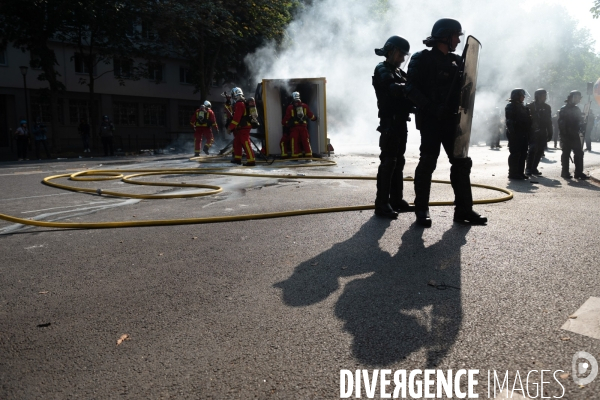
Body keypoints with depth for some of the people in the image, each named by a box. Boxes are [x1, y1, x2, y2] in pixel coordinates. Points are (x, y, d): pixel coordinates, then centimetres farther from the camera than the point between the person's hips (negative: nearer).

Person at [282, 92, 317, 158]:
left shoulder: (290, 107, 0)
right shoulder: (304, 106, 8)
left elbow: (286, 117, 0)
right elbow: (311, 115, 15)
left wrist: (284, 122, 18)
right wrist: (314, 118, 34)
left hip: (294, 127, -2)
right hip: (303, 126, 2)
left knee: (294, 141, 2)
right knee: (305, 141, 6)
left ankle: (295, 155, 0)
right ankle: (308, 154, 4)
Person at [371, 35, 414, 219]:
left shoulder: (398, 72, 21)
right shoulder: (382, 70, -6)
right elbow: (394, 88, -25)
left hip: (400, 122, 9)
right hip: (390, 122, -9)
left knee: (398, 162, 10)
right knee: (388, 162, -11)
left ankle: (396, 200, 17)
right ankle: (382, 204, -9)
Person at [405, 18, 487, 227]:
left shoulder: (456, 61, 16)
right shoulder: (422, 59, -4)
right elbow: (412, 89, -13)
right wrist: (431, 108, -23)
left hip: (451, 120, 7)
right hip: (430, 120, -6)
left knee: (462, 162, 3)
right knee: (427, 163, -6)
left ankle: (464, 209, 10)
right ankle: (422, 209, 4)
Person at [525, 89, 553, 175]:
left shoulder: (546, 107, 12)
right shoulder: (530, 106, -3)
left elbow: (549, 122, 14)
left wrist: (550, 134, 10)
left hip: (542, 134, 5)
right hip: (533, 133, -5)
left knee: (540, 151, 5)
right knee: (532, 150, -13)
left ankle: (534, 168, 14)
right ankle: (528, 169, -8)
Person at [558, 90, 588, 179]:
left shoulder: (576, 109, 14)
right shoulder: (563, 109, -5)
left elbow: (580, 121, 17)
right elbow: (561, 123, -10)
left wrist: (579, 129, -2)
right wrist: (563, 133, -15)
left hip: (575, 136, 6)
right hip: (566, 136, -6)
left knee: (579, 153, 3)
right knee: (566, 154, -1)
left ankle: (579, 172, 6)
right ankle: (565, 172, 6)